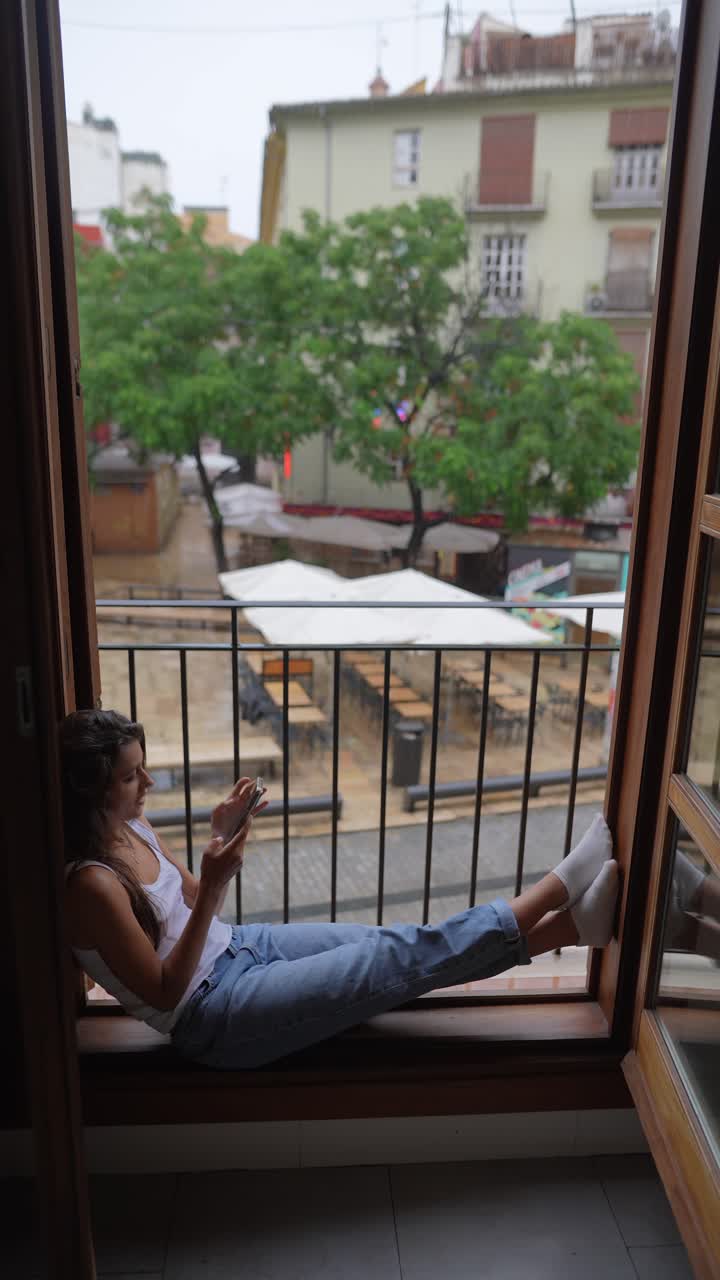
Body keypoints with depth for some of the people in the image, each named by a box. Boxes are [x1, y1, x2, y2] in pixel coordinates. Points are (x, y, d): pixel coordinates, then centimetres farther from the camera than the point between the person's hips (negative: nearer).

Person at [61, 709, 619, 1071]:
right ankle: (559, 887, -9)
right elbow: (166, 992, -21)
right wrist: (215, 884, -31)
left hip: (234, 947, 8)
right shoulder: (93, 884, -26)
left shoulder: (129, 826, 0)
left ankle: (570, 922, -3)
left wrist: (221, 837, -7)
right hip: (213, 1016, -8)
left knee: (394, 944, -3)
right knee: (400, 959, -14)